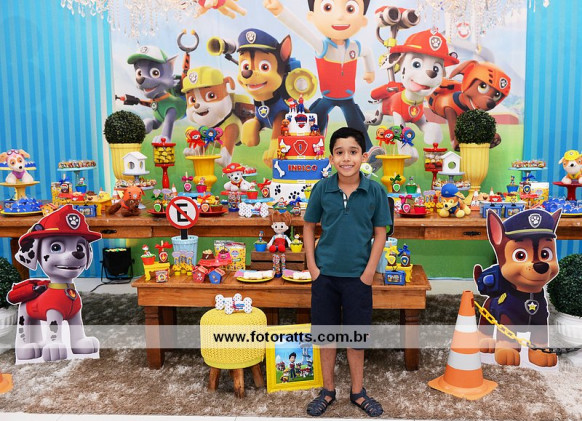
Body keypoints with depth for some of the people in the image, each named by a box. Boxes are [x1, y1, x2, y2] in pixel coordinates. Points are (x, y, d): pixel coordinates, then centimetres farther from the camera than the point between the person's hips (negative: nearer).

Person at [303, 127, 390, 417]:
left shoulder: (375, 191, -8)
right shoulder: (322, 189, -6)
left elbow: (380, 233, -1)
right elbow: (309, 227, 4)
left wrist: (369, 272, -6)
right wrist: (311, 265, -2)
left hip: (358, 276, -1)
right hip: (325, 274, 1)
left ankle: (358, 392, 32)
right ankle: (328, 391, 31)